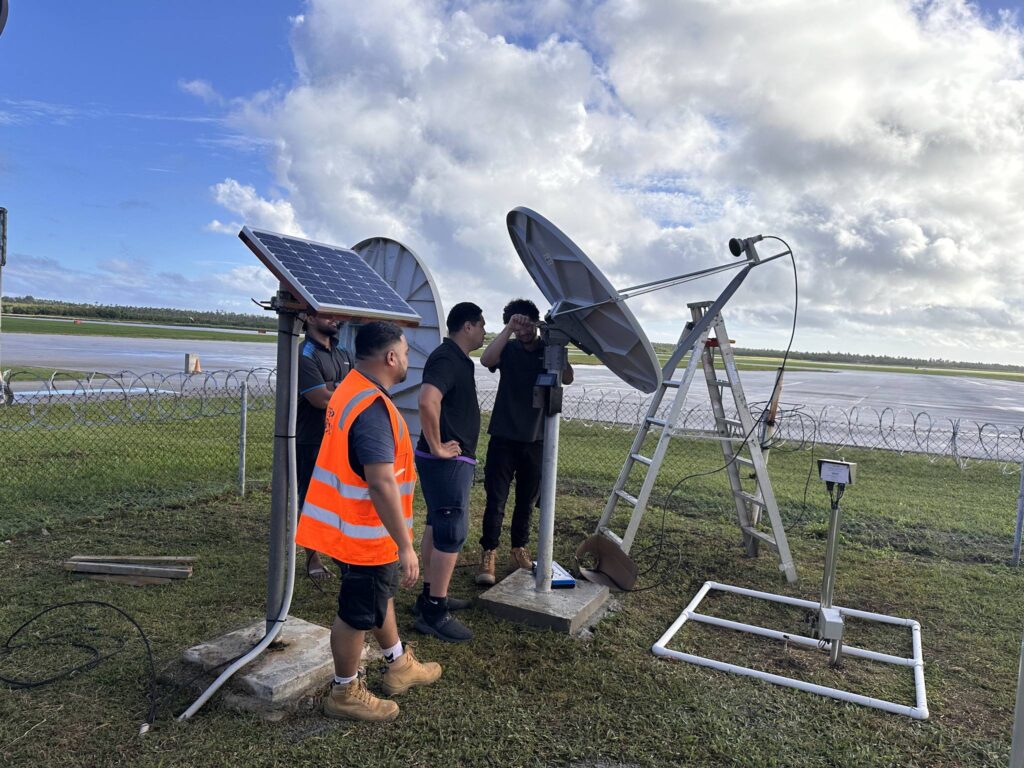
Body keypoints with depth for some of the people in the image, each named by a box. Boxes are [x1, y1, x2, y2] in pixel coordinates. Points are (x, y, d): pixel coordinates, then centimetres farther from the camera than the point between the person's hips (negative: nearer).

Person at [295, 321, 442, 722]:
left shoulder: (352, 389, 5)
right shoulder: (372, 410, -28)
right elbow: (382, 484, -31)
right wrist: (405, 545, -25)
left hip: (352, 523, 10)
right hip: (367, 533, -10)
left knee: (381, 595, 25)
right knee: (358, 613, 8)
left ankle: (399, 666, 43)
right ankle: (345, 694, 27)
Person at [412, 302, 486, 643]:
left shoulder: (458, 359, 14)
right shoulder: (446, 359, -18)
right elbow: (427, 400, -36)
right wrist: (437, 447, -26)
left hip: (451, 460, 10)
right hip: (448, 461, -10)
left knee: (437, 526, 17)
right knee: (452, 533, -6)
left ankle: (430, 595, 29)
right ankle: (434, 612, 3)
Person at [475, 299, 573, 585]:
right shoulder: (508, 349, 0)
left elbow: (567, 379, -13)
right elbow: (486, 360, -22)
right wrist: (509, 328, -27)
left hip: (536, 438, 2)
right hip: (504, 436, -2)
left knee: (527, 499, 12)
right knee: (496, 499, -3)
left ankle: (520, 549, 25)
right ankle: (488, 554, 5)